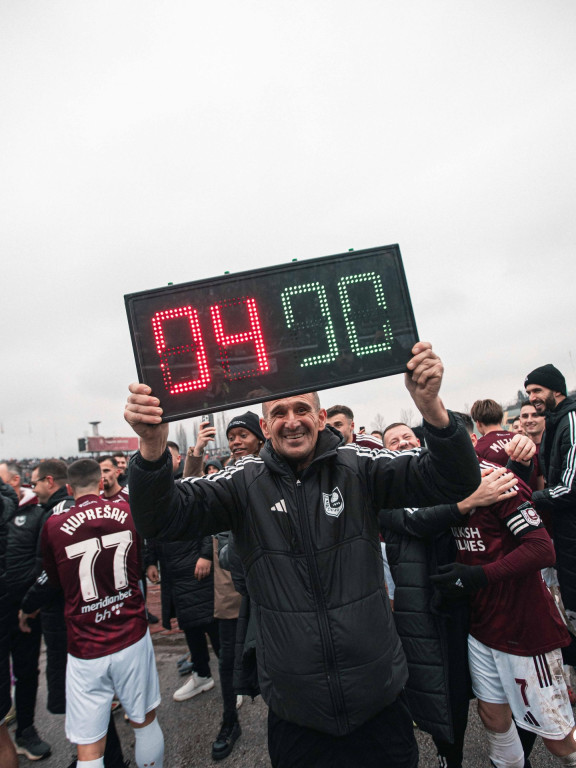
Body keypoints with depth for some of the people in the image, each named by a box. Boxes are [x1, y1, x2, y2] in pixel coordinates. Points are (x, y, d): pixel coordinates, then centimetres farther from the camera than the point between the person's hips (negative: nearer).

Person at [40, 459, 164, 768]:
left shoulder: (54, 525, -9)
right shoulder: (127, 512, -7)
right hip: (132, 638, 1)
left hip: (85, 650, -1)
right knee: (145, 722, 20)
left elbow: (55, 581, 7)